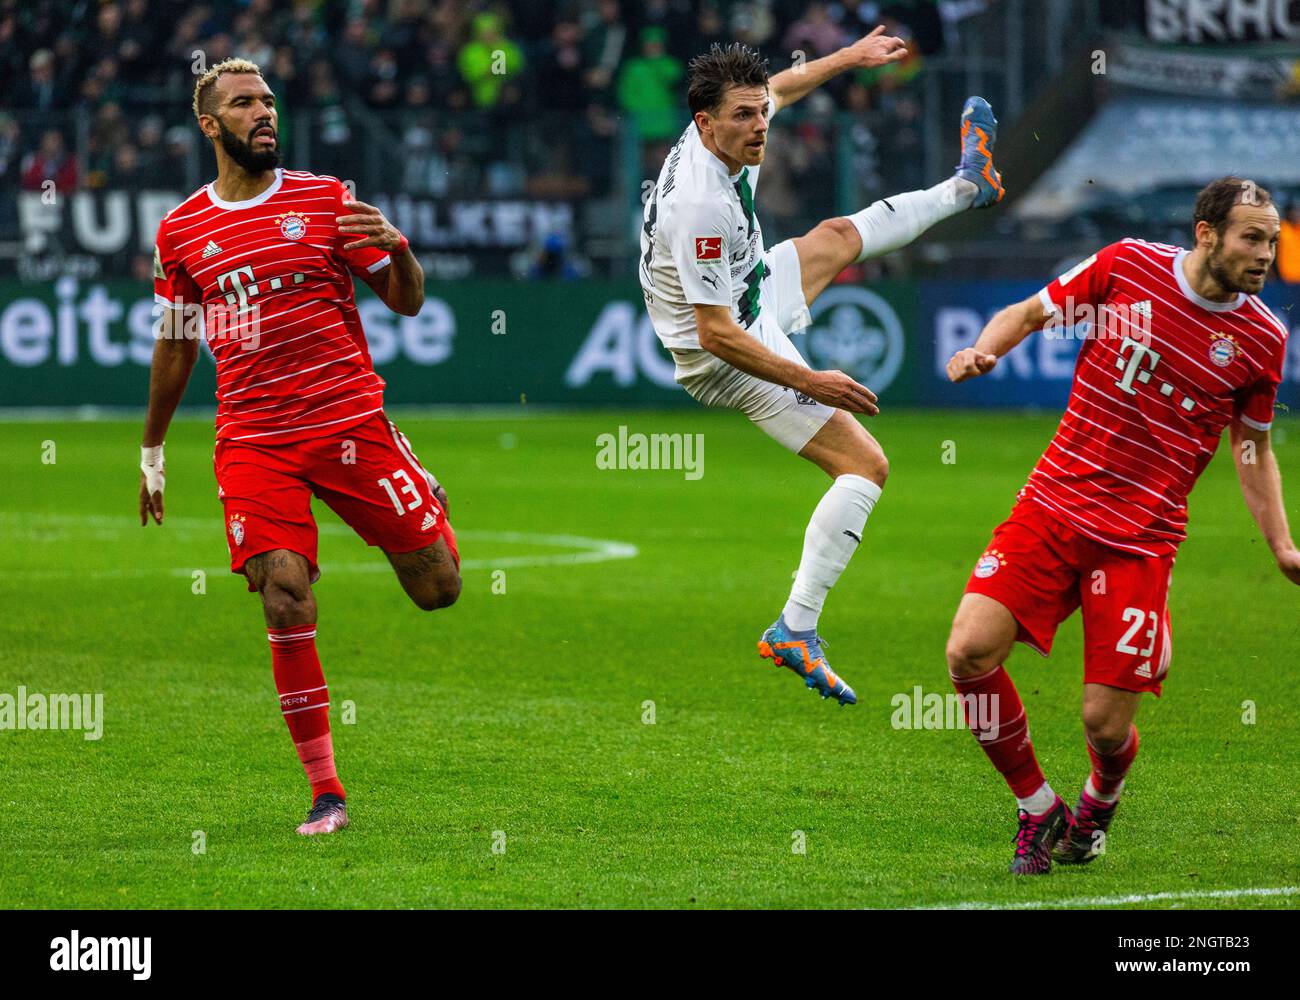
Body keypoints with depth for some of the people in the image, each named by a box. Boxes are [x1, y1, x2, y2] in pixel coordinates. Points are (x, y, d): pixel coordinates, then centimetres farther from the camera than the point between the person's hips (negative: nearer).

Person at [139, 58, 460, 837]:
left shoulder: (326, 200, 4)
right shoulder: (181, 231, 8)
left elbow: (407, 302, 4)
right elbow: (177, 343, 20)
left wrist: (397, 250, -18)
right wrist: (152, 451, 24)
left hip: (351, 421, 0)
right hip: (253, 442, 1)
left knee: (438, 589, -2)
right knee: (286, 600, -13)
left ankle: (426, 500, 36)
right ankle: (325, 793, -4)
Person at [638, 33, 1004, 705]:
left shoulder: (719, 137, -13)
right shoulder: (701, 206, -39)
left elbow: (775, 91, 14)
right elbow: (715, 335, -36)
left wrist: (847, 58, 21)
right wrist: (809, 382, -32)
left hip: (753, 292, 10)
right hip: (730, 359, -10)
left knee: (838, 237, 31)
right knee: (866, 466, -14)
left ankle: (967, 185, 60)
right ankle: (794, 631, -17)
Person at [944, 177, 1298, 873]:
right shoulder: (1127, 266, -3)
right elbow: (1029, 314, 11)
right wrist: (984, 349, -10)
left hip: (1142, 540, 0)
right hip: (1053, 504, 1)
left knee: (1105, 724, -7)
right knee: (970, 652, -16)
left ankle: (1099, 803, 33)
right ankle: (1038, 810, 8)